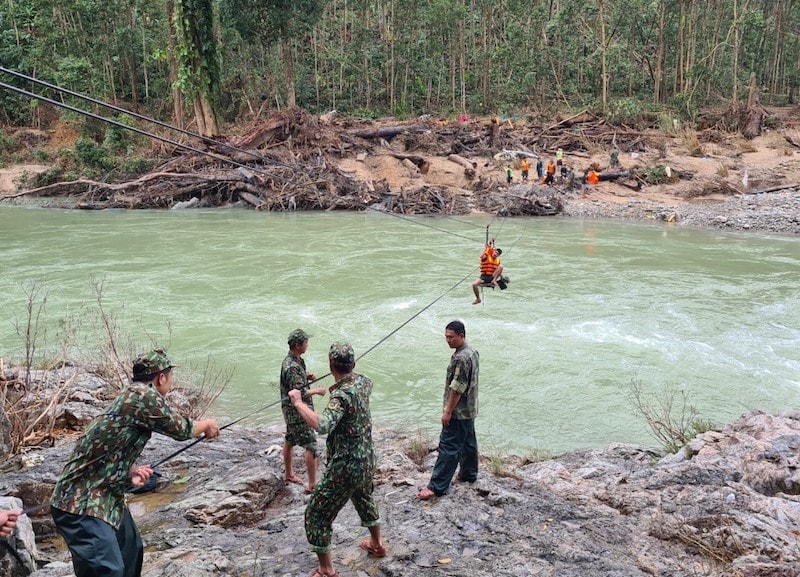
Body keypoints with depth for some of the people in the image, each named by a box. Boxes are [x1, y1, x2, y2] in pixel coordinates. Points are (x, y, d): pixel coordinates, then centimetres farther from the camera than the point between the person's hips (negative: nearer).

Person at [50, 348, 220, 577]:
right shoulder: (144, 395, -18)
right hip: (81, 503, -10)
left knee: (131, 551, 23)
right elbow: (180, 429, -7)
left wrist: (132, 472, 0)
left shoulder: (132, 397, 12)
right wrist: (207, 424, 13)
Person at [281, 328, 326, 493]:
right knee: (310, 445, -8)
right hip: (297, 411, -11)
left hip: (291, 410, 11)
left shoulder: (296, 360, 5)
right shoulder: (292, 366, -26)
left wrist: (307, 377, 4)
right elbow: (300, 393, -27)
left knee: (290, 441, 22)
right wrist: (317, 391, -15)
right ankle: (312, 485, -4)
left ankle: (288, 474, 38)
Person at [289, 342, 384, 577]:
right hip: (366, 460, 9)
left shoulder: (341, 395, -27)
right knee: (364, 499, 35)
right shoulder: (362, 382, -3)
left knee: (316, 515, 6)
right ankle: (376, 544, 51)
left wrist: (299, 403, -35)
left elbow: (322, 426, -45)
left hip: (346, 467, -8)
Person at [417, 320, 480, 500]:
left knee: (449, 447, -7)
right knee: (468, 442, 20)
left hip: (458, 412, -10)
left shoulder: (461, 358, -25)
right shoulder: (472, 352, 7)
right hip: (469, 409, 10)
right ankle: (469, 474, 34)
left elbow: (457, 388, -24)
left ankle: (437, 487, -4)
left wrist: (448, 411, -17)